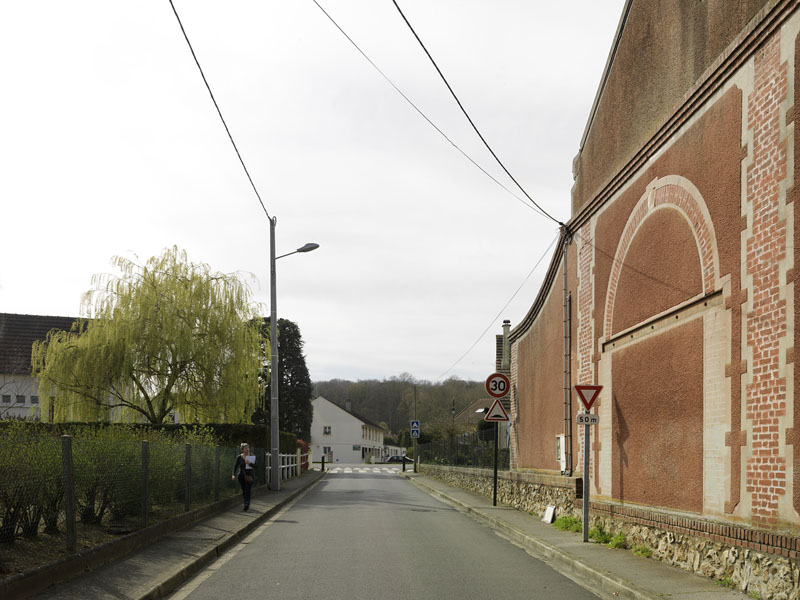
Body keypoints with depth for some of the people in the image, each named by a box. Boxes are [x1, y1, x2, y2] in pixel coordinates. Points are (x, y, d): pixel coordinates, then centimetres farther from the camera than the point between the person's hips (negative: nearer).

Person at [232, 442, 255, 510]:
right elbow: (235, 466, -4)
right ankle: (246, 503, 26)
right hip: (241, 476, 1)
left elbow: (255, 466, -5)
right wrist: (234, 475, -17)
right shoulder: (239, 457, -1)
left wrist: (249, 463, -23)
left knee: (247, 491, -14)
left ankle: (247, 505, -23)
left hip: (250, 476, -1)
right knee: (243, 491, 9)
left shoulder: (252, 457, 0)